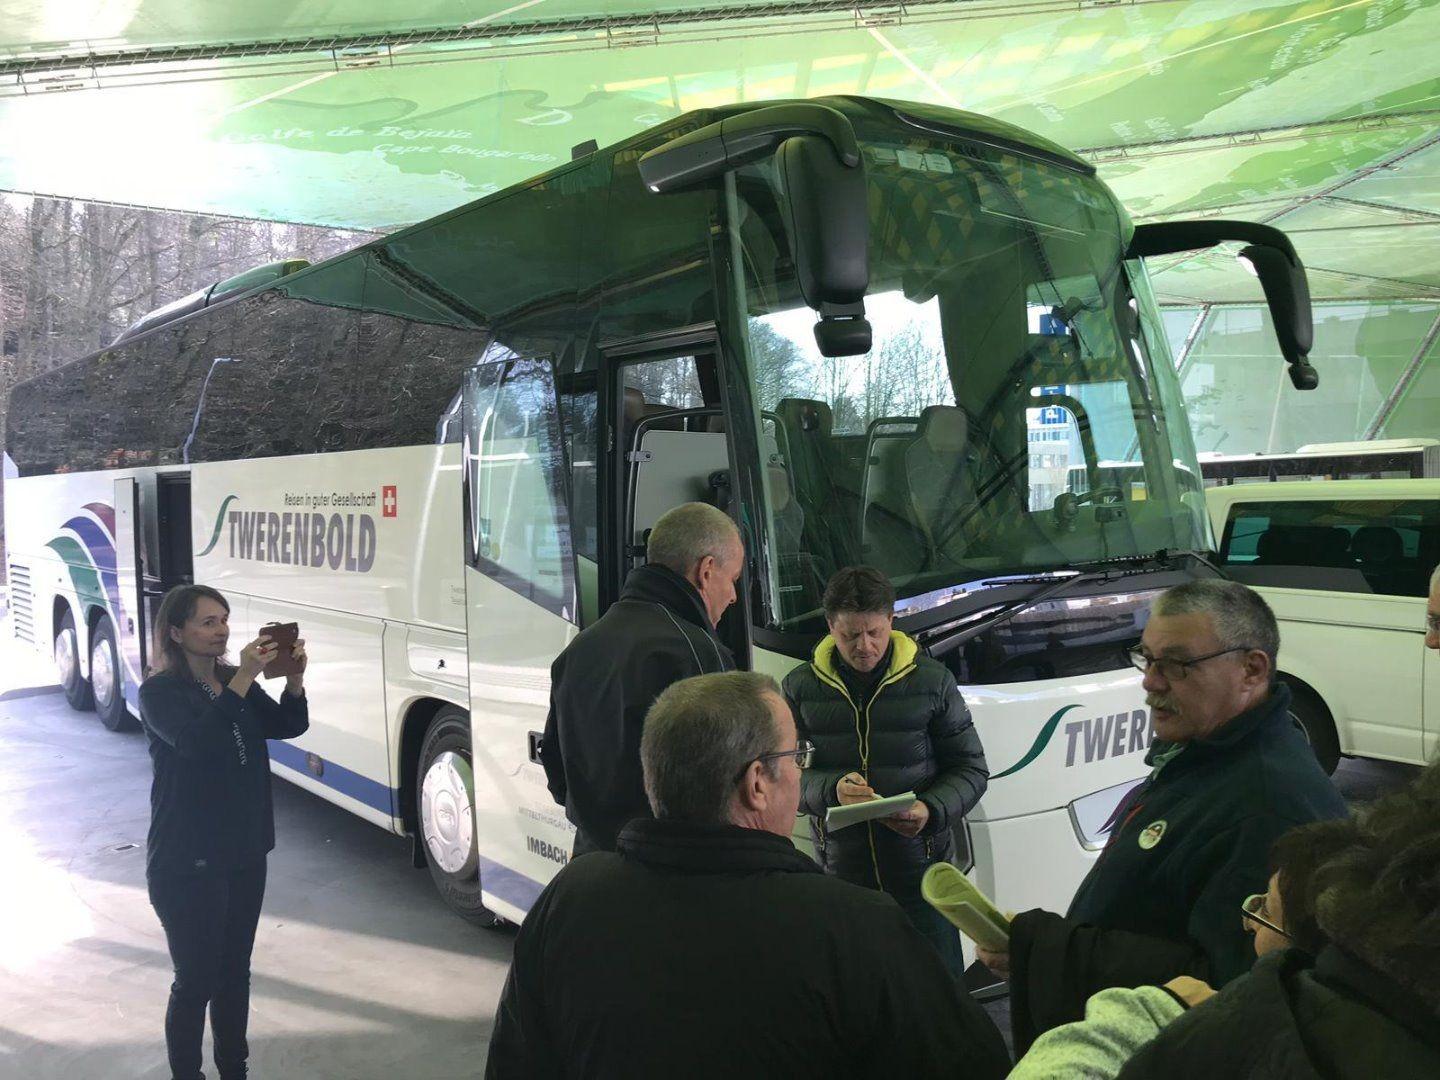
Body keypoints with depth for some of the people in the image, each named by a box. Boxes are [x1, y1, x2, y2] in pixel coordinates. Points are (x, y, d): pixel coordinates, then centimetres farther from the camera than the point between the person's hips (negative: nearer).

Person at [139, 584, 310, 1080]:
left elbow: (288, 725, -1)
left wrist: (295, 677, -19)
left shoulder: (236, 683, 7)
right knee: (196, 979, 2)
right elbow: (195, 741, -30)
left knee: (235, 971, 17)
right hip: (186, 863, -6)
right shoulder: (159, 693, -13)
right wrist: (244, 679, -35)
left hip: (245, 853, 6)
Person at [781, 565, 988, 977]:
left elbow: (971, 769, 4)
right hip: (840, 871, 1)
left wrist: (932, 811, -14)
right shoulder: (801, 688, 1)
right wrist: (831, 789, -18)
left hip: (921, 869, -1)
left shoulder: (932, 681, 0)